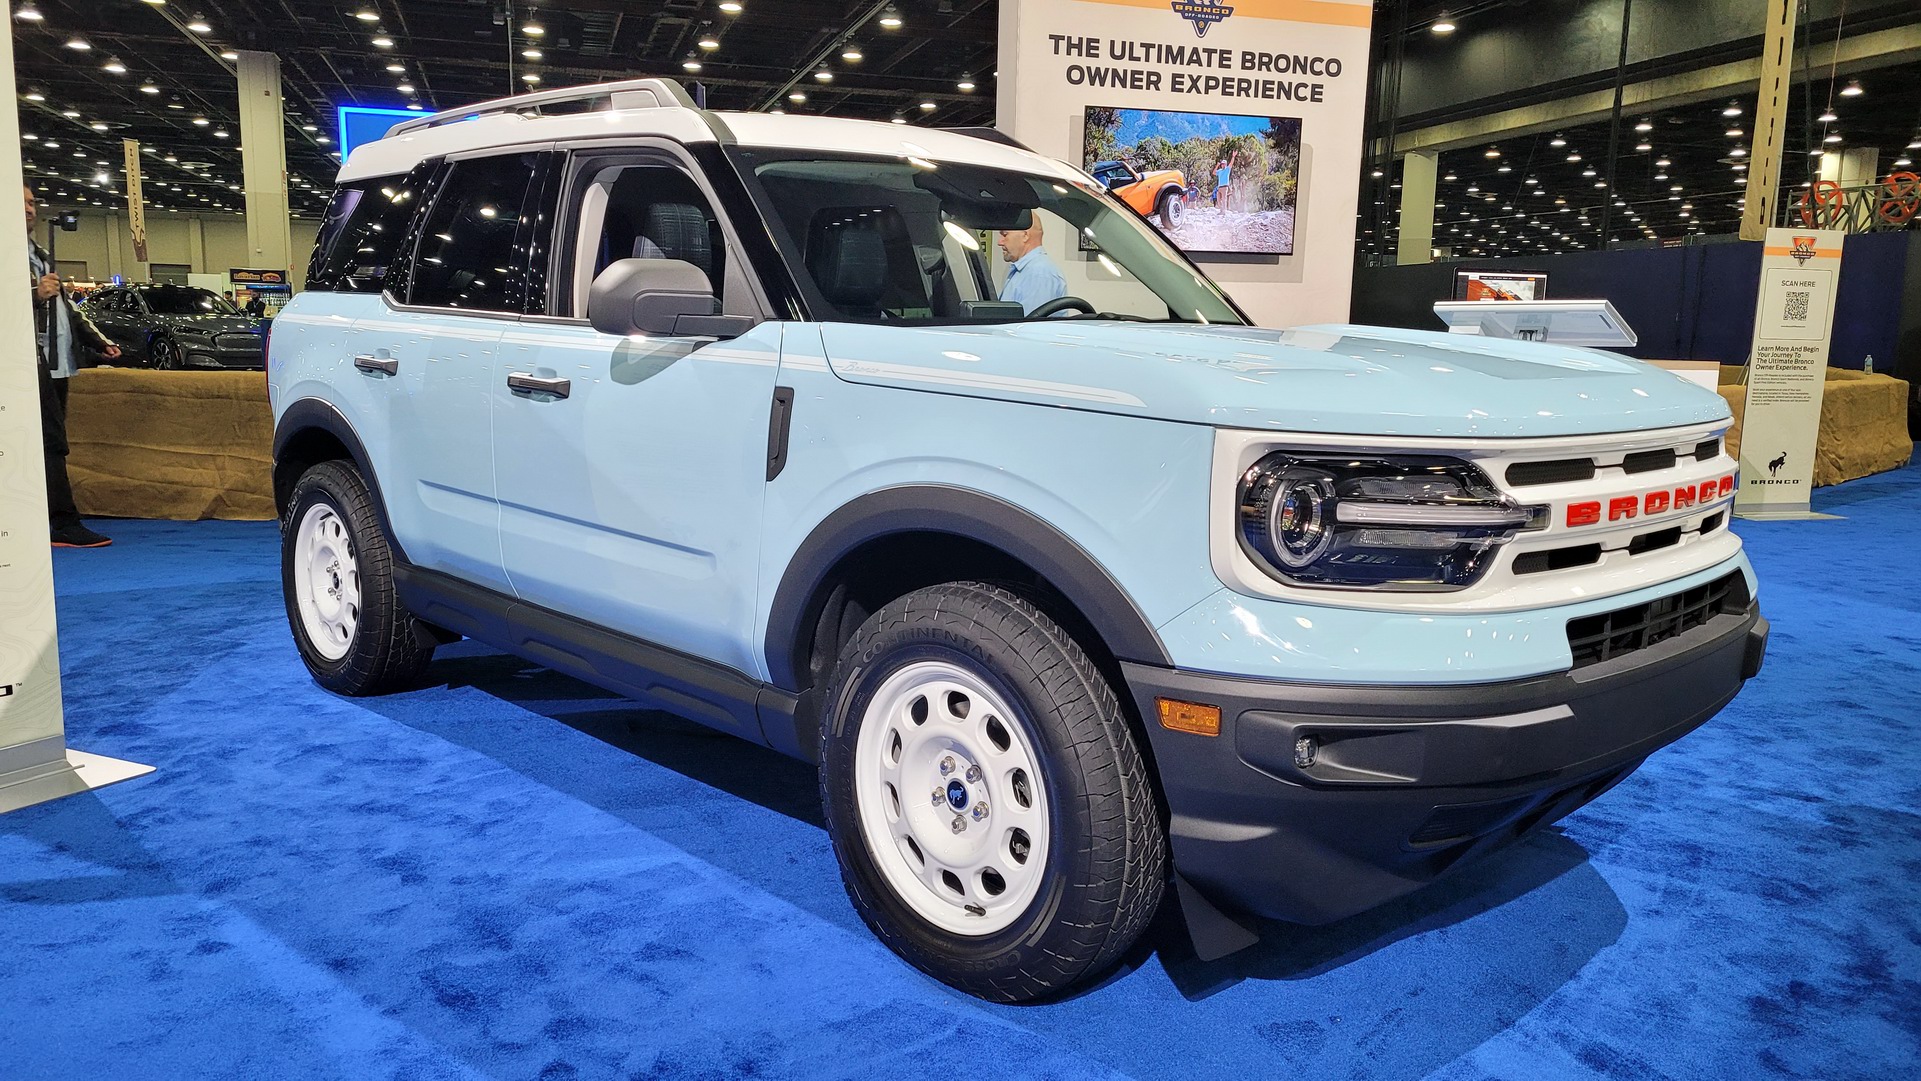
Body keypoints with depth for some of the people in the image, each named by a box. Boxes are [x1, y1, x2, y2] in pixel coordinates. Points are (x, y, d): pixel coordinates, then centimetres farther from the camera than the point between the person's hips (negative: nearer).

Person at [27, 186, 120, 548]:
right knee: (51, 442, -14)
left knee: (51, 443, 8)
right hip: (32, 362, -9)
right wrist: (35, 294, -27)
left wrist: (100, 342, 22)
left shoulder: (41, 256, 25)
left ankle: (51, 520, 11)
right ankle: (65, 525, -16)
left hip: (58, 363, 9)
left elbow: (66, 306, 29)